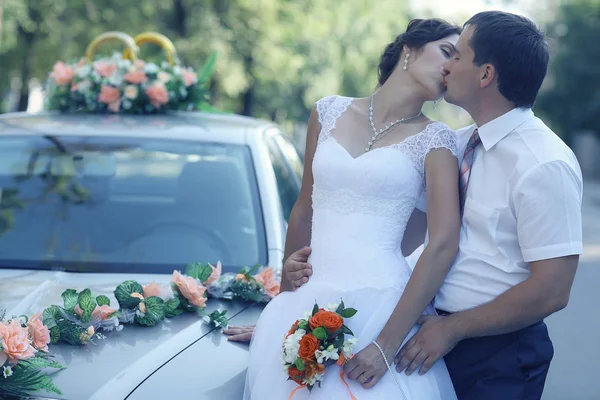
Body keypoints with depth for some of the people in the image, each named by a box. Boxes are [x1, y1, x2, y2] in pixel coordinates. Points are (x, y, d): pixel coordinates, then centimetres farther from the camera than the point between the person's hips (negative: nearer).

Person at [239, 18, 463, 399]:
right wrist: (285, 300, 19)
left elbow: (443, 244, -11)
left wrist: (387, 344, -18)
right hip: (310, 302, 3)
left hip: (382, 306, -3)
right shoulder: (330, 111, 8)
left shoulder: (435, 138, -2)